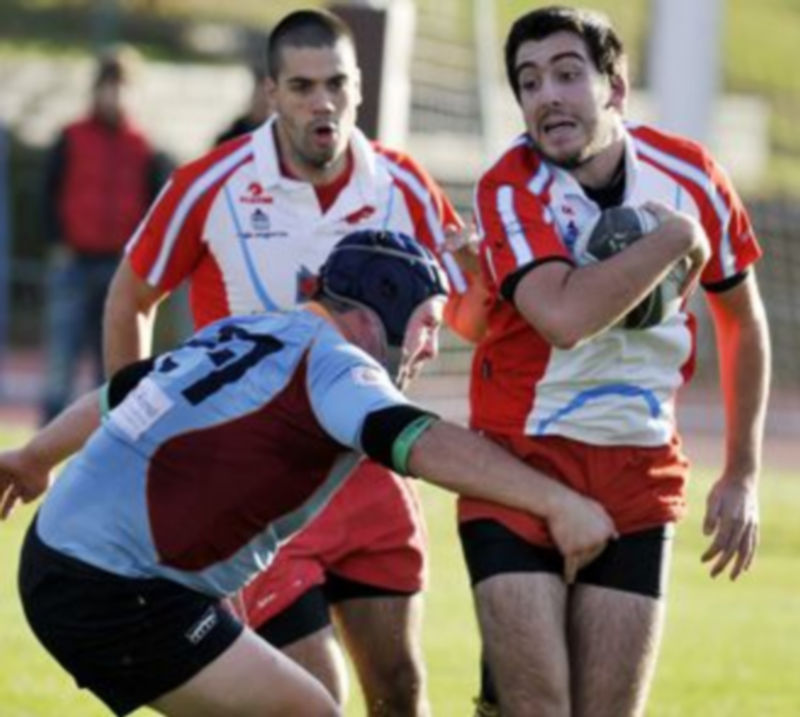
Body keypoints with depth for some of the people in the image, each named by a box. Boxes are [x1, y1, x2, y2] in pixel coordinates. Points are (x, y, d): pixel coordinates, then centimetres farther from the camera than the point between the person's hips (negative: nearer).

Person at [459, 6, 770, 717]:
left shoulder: (690, 175, -2)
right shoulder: (510, 190, -12)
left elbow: (743, 323, 13)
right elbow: (566, 316, -31)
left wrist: (742, 475, 11)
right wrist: (677, 237, -21)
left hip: (639, 478, 3)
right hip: (520, 466, -3)